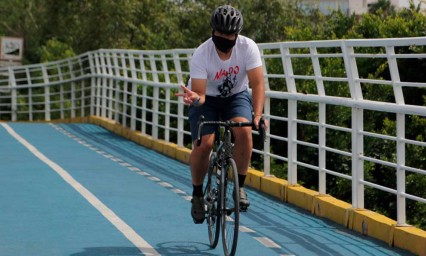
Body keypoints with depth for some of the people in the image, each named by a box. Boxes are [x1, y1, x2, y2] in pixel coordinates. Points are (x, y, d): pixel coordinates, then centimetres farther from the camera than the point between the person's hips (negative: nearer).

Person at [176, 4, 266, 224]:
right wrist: (195, 97, -52)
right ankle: (197, 194, 3)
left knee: (244, 130, -29)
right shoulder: (201, 55, -27)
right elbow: (200, 93, -27)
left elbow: (257, 83, -28)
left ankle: (239, 187, -13)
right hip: (207, 98, -1)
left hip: (236, 95, 1)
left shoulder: (248, 47, -24)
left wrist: (258, 114, -42)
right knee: (204, 143, -21)